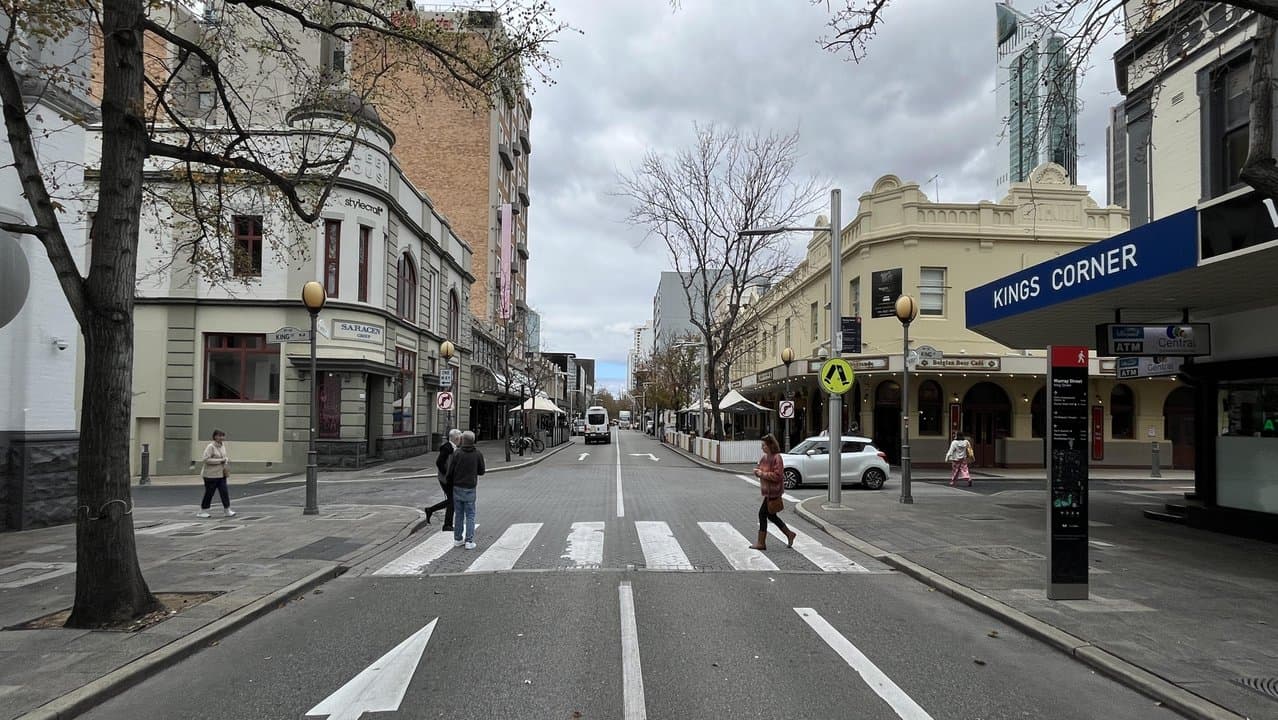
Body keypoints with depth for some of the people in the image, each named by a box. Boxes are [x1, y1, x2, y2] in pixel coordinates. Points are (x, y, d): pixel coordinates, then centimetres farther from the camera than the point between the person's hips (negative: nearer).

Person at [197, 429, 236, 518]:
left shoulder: (223, 445, 8)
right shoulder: (211, 447, -14)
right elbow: (206, 459, -22)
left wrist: (226, 459, 1)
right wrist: (220, 460, -21)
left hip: (221, 474, 7)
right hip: (211, 475, -7)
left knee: (224, 492, 2)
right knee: (209, 493, 2)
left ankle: (227, 510, 8)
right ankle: (202, 511, 17)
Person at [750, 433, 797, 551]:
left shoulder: (776, 458, -16)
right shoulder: (765, 457, 11)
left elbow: (777, 475, -22)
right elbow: (760, 469, 22)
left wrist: (762, 474, -19)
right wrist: (757, 471, -1)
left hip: (773, 491, -9)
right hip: (768, 491, 9)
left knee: (763, 513, -6)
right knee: (771, 516, 15)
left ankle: (761, 543, 1)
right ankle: (789, 534, 27)